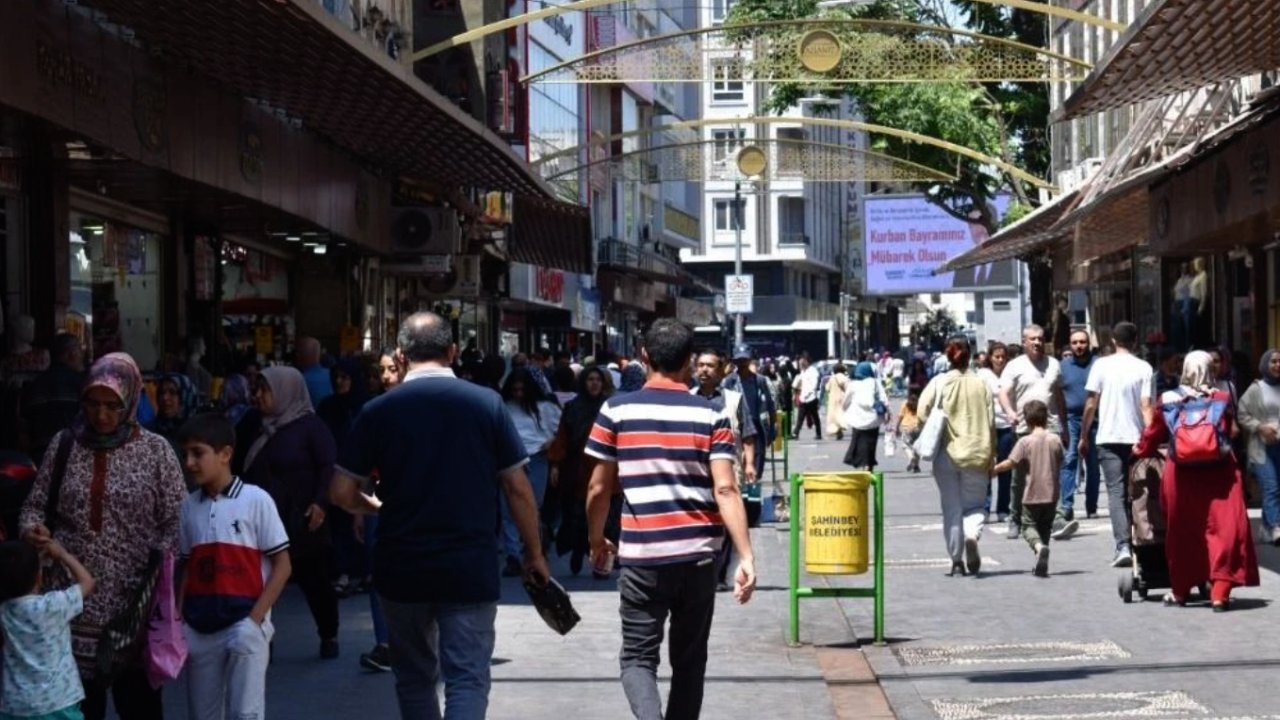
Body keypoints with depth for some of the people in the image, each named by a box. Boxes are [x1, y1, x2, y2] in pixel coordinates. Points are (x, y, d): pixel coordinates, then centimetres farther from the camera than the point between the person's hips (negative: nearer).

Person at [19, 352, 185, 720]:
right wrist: (33, 528, -11)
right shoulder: (65, 444, 6)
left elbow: (177, 520, -1)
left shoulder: (155, 450, -1)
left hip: (134, 598, -2)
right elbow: (36, 503, 11)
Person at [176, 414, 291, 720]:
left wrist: (254, 620, -11)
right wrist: (178, 625, 3)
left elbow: (282, 565, -5)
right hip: (199, 629, 5)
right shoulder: (189, 506, 7)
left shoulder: (255, 499, -6)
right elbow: (185, 569, 13)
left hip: (243, 626, -5)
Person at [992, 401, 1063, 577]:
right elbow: (1060, 464, 11)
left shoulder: (1025, 441, -10)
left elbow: (1010, 463, -12)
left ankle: (1040, 547, -26)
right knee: (1045, 528, 15)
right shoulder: (1055, 440, 0)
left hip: (1032, 496, -3)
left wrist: (992, 469, 2)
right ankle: (1042, 566, 12)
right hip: (1051, 494, 3)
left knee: (1029, 526, 5)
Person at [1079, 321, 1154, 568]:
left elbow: (1091, 404, -1)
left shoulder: (1102, 365, -1)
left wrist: (1084, 436, 8)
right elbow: (1146, 406, -7)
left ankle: (1123, 547, -19)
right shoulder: (1144, 368, -1)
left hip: (1109, 438, -1)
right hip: (1136, 438, 1)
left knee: (1116, 492, -4)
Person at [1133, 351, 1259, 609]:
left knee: (1183, 534, 13)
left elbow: (1152, 436, 13)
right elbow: (1229, 433, 13)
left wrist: (1140, 452, 32)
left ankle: (1180, 591, 24)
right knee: (1225, 530, 0)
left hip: (1181, 475, 2)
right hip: (1219, 473, -2)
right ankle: (1220, 592, -8)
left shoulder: (1168, 401, 3)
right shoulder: (1222, 400, 2)